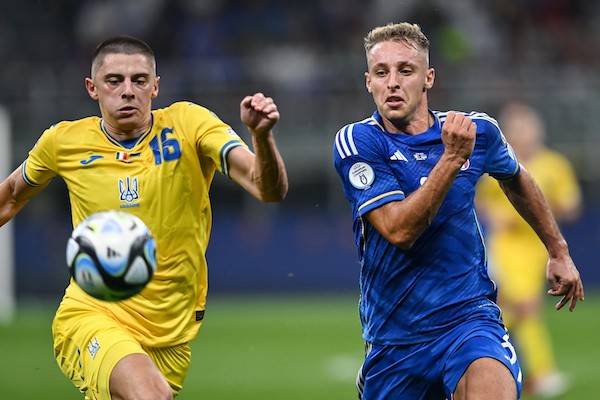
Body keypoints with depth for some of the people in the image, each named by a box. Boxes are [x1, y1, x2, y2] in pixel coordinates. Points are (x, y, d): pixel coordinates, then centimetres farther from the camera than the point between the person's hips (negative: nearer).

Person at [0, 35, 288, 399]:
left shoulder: (187, 124, -5)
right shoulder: (63, 141, -2)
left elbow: (270, 190, -18)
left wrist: (261, 135, -36)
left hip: (170, 335, 2)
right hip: (90, 317, -2)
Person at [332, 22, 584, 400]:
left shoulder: (478, 131, 0)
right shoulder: (356, 142, -8)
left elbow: (516, 180, 24)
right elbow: (399, 231, -19)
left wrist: (559, 251, 30)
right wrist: (452, 158, -23)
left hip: (469, 316, -1)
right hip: (393, 336, 1)